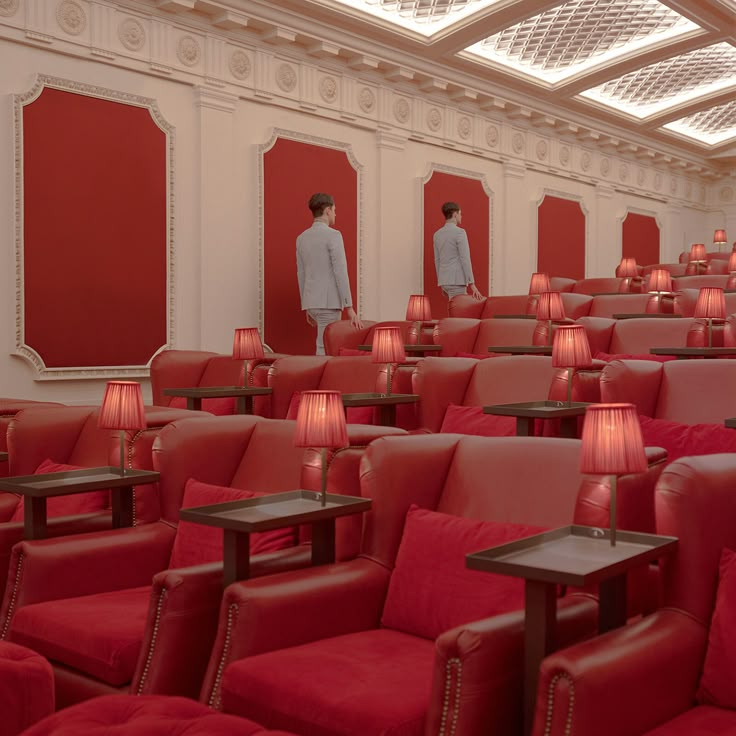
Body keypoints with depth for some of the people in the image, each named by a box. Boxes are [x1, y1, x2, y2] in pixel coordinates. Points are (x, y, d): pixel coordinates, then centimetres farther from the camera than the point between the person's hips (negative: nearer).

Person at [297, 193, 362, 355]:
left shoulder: (301, 238, 12)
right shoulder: (333, 235, -11)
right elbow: (340, 273, -17)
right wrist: (349, 308, -17)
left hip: (311, 301, 8)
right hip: (329, 302, -8)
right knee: (325, 350, -4)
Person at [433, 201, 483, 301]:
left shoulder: (437, 234, 11)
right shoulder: (459, 232, -11)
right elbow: (465, 259, -16)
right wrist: (472, 284, -15)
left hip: (443, 280, 8)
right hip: (456, 281, -8)